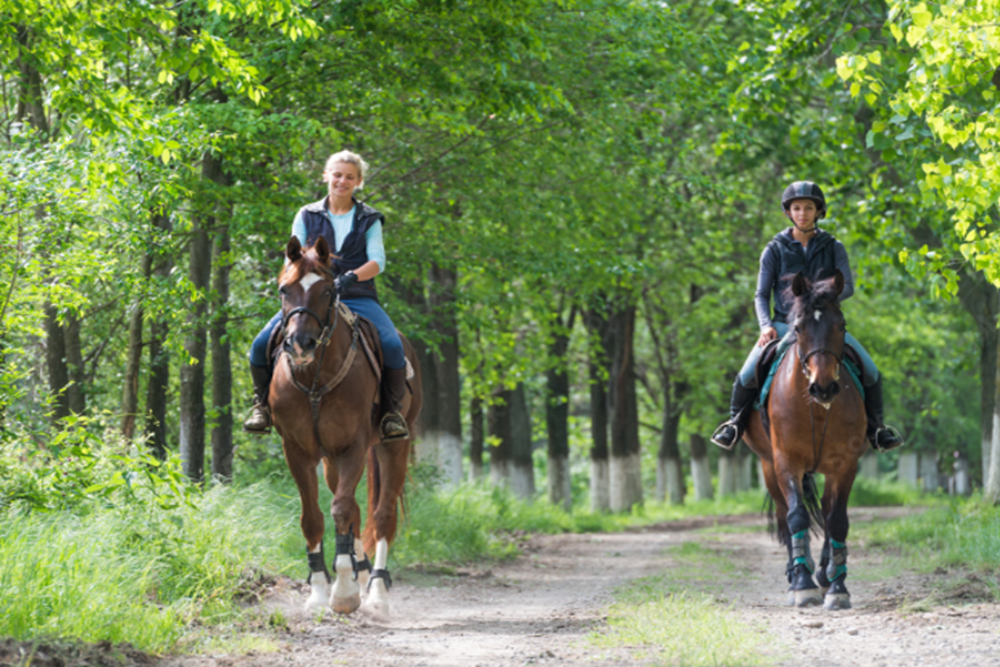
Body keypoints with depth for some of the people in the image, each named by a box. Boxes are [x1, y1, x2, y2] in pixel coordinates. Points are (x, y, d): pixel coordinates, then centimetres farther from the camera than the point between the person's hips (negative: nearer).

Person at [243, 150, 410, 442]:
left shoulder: (369, 220, 10)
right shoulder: (307, 216, 12)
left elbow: (377, 261, -4)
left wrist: (350, 278, -25)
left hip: (356, 299, -1)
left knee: (392, 346, -29)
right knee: (261, 344, -20)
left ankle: (392, 410, -8)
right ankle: (263, 403, 7)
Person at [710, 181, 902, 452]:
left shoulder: (833, 248, 4)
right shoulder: (775, 250, 2)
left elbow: (848, 286, -5)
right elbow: (761, 295, 3)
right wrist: (765, 326, -14)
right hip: (785, 325, -1)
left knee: (870, 372, -15)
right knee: (747, 375, -20)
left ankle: (875, 425, 7)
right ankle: (736, 421, 7)